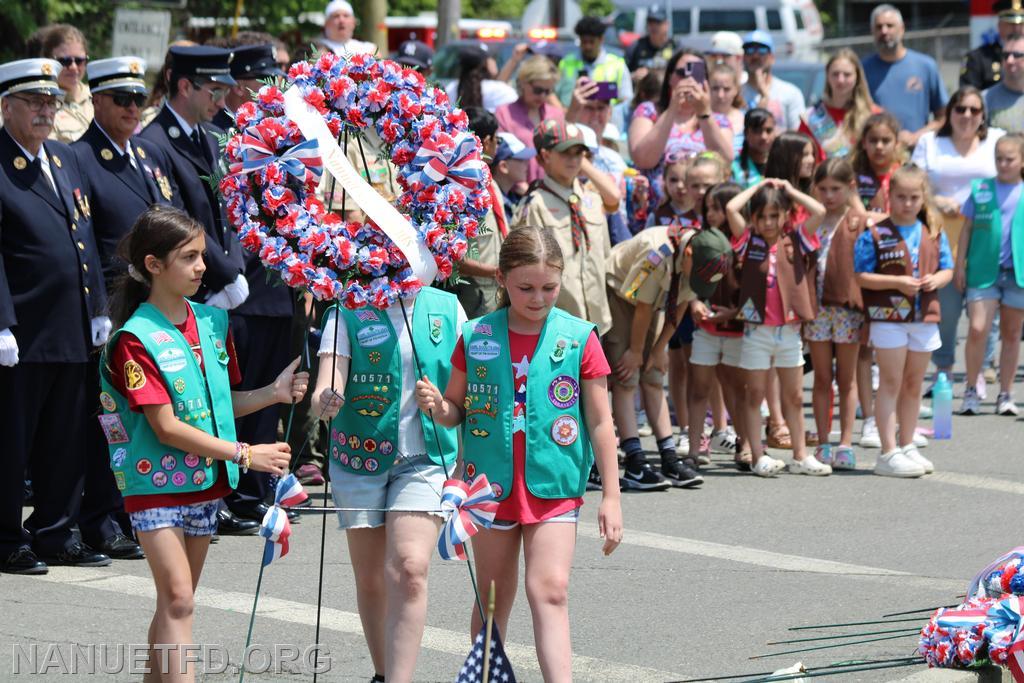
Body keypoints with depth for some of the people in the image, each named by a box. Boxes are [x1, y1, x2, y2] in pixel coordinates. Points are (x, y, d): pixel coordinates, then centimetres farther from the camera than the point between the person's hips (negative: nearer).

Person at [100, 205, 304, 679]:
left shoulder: (212, 322, 6)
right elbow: (167, 427, -18)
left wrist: (273, 394, -2)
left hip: (205, 480, 7)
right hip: (157, 483, -7)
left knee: (177, 601, 11)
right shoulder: (136, 339, -15)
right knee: (177, 599, -14)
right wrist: (244, 455, -19)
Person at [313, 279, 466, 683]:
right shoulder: (347, 314, -2)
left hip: (426, 458, -1)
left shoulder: (447, 309, 3)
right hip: (361, 457, 1)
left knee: (410, 569, -18)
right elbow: (328, 390, -12)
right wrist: (325, 402, -35)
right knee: (370, 578, 9)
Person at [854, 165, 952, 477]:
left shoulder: (934, 234, 8)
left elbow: (947, 269, 13)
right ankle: (889, 454, -2)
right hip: (888, 316, -5)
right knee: (891, 384, -4)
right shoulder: (874, 235, -8)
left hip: (925, 316, 5)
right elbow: (861, 276, -11)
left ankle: (907, 446, 24)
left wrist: (937, 279, -10)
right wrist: (897, 282, -19)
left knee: (914, 384, 13)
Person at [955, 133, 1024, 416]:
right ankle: (971, 391, 3)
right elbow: (967, 229, 8)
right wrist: (959, 265, 4)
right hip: (983, 271, -1)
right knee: (977, 329, -11)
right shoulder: (980, 189, 3)